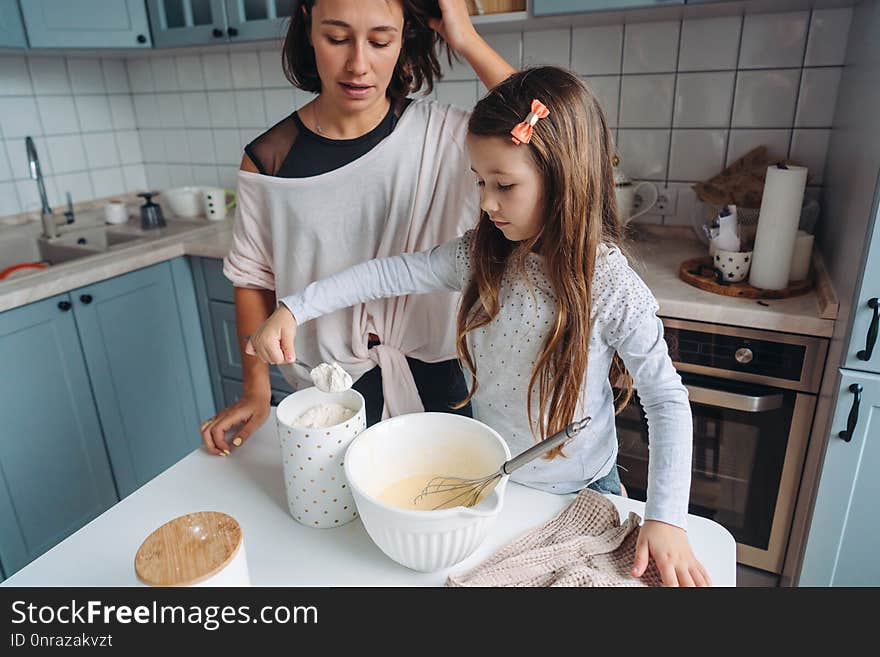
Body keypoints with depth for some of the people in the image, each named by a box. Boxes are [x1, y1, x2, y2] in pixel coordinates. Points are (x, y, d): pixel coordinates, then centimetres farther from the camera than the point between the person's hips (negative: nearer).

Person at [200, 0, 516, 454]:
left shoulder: (440, 133, -9)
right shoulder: (267, 160, -9)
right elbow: (254, 277, 1)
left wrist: (466, 41, -21)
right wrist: (255, 391, -1)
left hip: (435, 375, 1)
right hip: (327, 387, 0)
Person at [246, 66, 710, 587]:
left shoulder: (612, 285, -23)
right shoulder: (482, 255, -11)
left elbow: (668, 400, -19)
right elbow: (393, 274, -8)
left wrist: (666, 519, -24)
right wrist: (294, 310, -14)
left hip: (578, 494, -3)